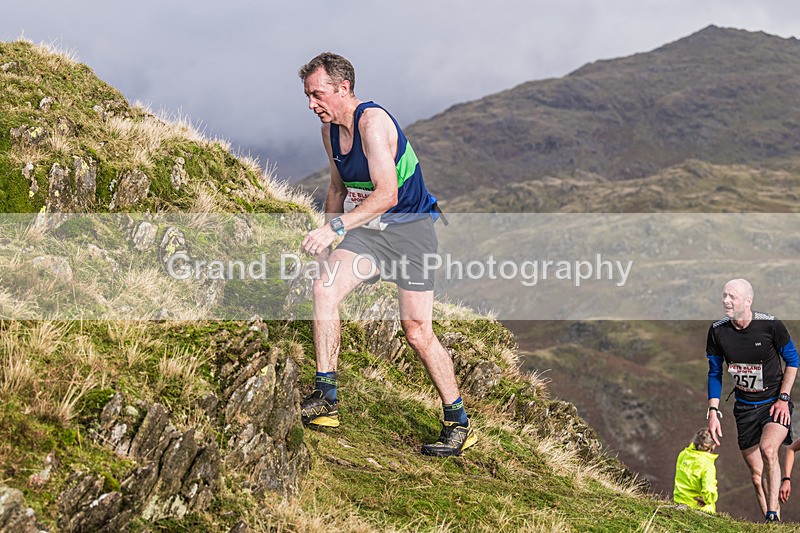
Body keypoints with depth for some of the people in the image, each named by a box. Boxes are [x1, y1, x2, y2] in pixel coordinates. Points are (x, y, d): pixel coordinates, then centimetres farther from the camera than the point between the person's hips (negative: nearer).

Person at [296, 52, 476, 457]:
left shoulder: (372, 121, -21)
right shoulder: (330, 129, 6)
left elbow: (387, 194, -30)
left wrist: (337, 227, -36)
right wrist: (325, 235, 13)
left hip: (409, 229, -7)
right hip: (367, 229, 7)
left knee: (416, 330, -8)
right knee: (324, 288, -18)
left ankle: (459, 424, 7)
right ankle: (326, 400, -14)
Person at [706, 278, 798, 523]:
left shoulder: (770, 325, -15)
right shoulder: (717, 331, -6)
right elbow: (714, 373, 6)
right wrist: (713, 411, -1)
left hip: (775, 403, -4)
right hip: (745, 408, 4)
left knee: (768, 449, -30)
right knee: (756, 473, 5)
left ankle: (773, 513, -21)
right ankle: (771, 524, 18)